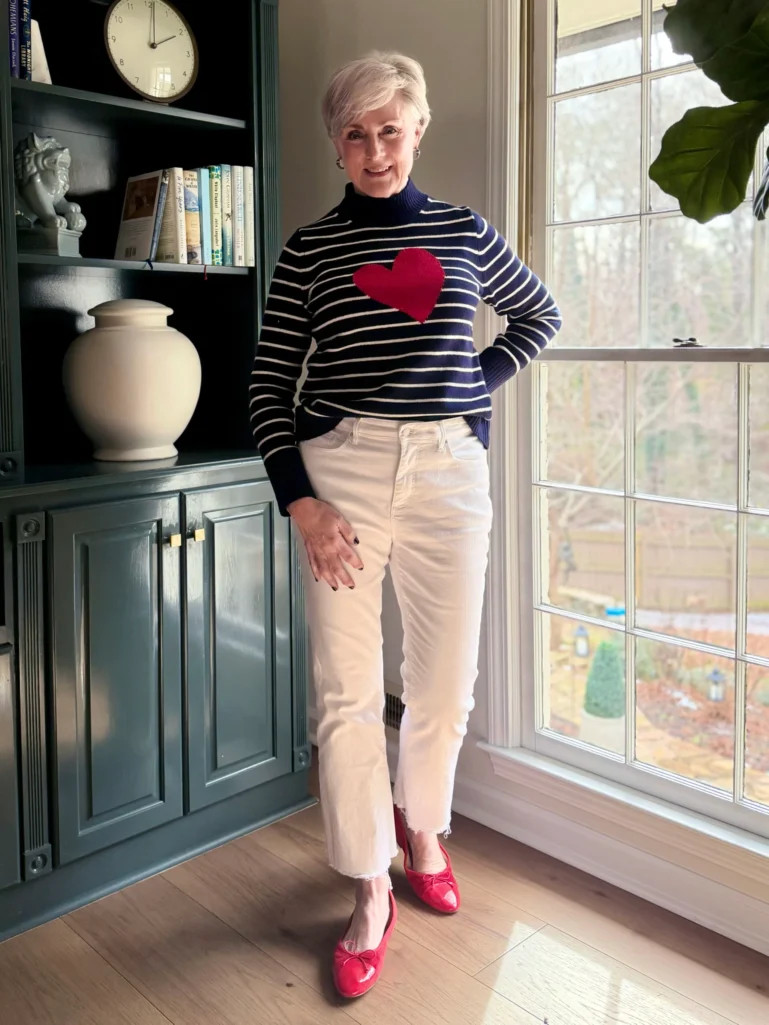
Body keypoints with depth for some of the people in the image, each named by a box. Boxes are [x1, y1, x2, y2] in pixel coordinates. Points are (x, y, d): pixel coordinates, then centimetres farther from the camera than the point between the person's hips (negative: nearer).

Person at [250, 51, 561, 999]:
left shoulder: (466, 233, 11)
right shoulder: (309, 248, 6)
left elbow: (539, 315, 25)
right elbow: (269, 385, 3)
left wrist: (480, 380, 8)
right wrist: (300, 502, -8)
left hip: (448, 469, 2)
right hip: (340, 469, -1)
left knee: (445, 681, 9)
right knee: (348, 692, -2)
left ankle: (421, 826, 38)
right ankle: (370, 895, 16)